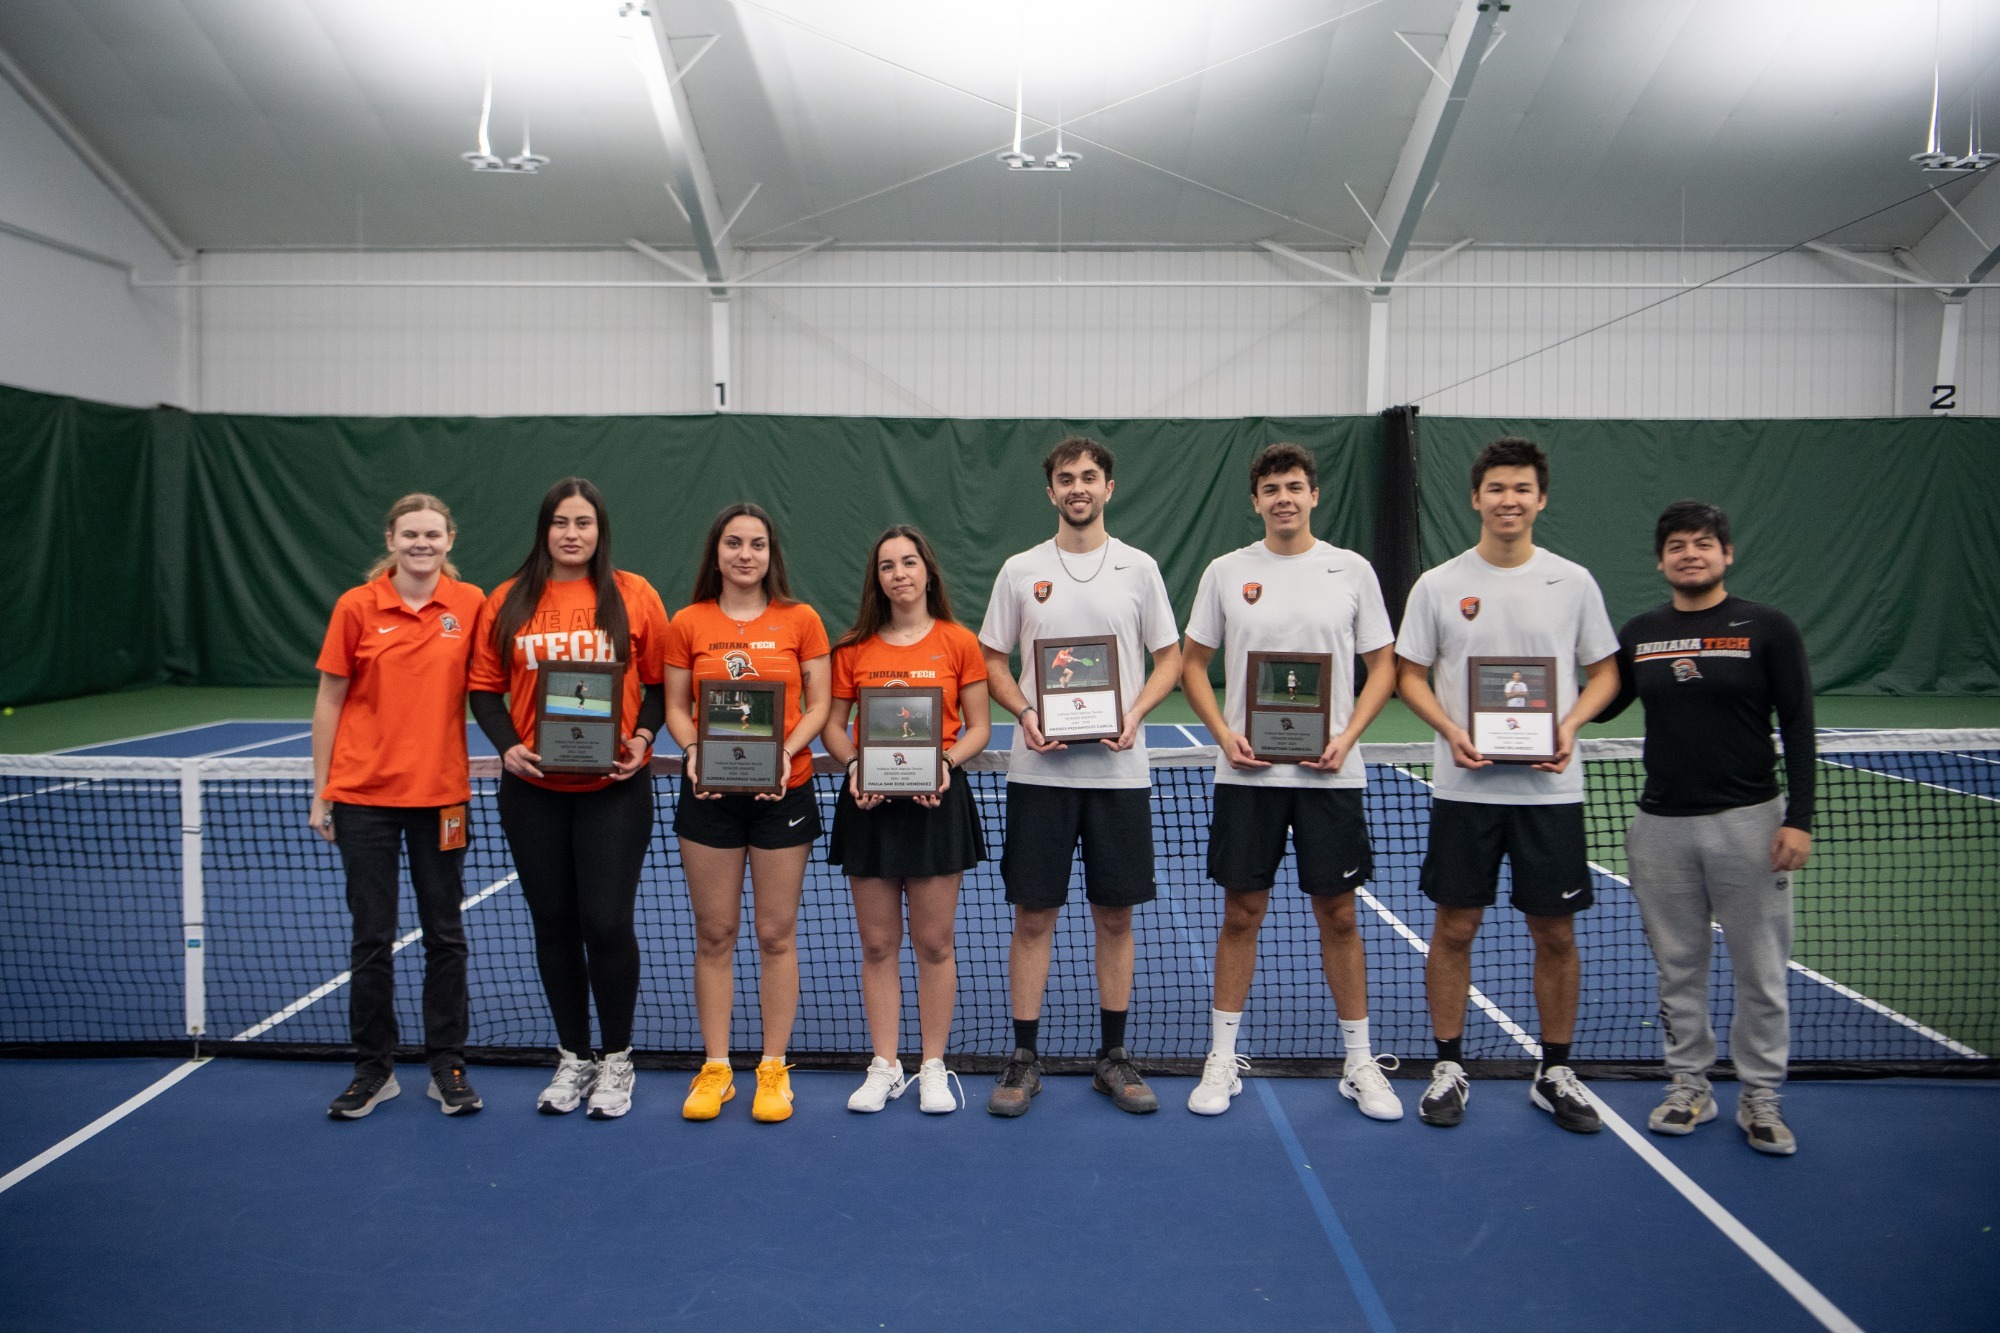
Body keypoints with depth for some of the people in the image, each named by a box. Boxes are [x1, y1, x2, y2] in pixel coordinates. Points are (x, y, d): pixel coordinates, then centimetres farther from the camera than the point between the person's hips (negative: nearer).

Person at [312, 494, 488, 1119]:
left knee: (445, 936, 8)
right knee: (372, 938, 7)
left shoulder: (470, 604, -1)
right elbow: (329, 700, 1)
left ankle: (447, 1067, 21)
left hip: (441, 794, 1)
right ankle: (374, 1069, 21)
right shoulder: (357, 606, -3)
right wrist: (320, 792, 0)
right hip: (364, 794, -1)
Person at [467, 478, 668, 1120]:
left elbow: (661, 683, 4)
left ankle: (616, 1060, 16)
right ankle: (572, 1057, 28)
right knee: (553, 923, 11)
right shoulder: (507, 602, 5)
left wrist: (643, 736, -12)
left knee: (607, 923, -4)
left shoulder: (635, 596, 0)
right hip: (533, 788, 3)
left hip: (614, 786, -2)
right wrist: (506, 745, -9)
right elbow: (485, 689, 8)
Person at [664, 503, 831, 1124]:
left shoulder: (801, 620, 0)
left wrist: (787, 751, -16)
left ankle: (773, 1068, 17)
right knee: (714, 935, 7)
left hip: (783, 791, -1)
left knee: (776, 934, 5)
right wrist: (693, 750, -13)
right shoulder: (687, 623, 3)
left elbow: (818, 702, 1)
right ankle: (714, 1068, 19)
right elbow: (676, 706, 6)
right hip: (708, 793, 1)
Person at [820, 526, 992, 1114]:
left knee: (934, 942, 5)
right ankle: (883, 1067, 20)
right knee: (877, 944, 7)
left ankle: (933, 1067, 19)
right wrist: (853, 766, -11)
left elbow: (978, 727, 2)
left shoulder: (959, 642, 1)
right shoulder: (852, 648, 5)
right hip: (869, 801, 2)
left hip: (937, 800, -1)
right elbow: (832, 726, 8)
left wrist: (947, 762, -15)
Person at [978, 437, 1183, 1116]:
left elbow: (1170, 656, 7)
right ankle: (1024, 1057, 16)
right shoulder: (1020, 570, 5)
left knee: (1116, 914, 8)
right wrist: (1025, 714, -10)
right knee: (1033, 915, 3)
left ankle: (1114, 1056, 21)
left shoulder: (1139, 568, 5)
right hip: (1039, 771, 0)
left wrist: (1135, 714, -10)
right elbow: (992, 659, 8)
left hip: (1119, 770, 1)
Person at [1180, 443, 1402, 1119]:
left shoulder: (1352, 570, 3)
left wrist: (1346, 738, -8)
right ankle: (1222, 1058, 18)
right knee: (1241, 914, 6)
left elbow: (1383, 666, 6)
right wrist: (1224, 733, -7)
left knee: (1338, 915, 7)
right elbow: (1192, 664, 8)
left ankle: (1359, 1063, 20)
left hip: (1329, 773, 0)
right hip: (1246, 772, 0)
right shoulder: (1225, 572, 3)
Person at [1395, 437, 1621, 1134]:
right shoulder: (1439, 584, 1)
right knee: (1454, 928, 5)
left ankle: (1555, 1071, 24)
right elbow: (1410, 675, 5)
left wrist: (1569, 727, -10)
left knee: (1556, 932, 7)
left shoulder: (1573, 581, 3)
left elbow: (1604, 672, 9)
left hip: (1550, 787, 1)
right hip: (1464, 787, -1)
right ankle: (1449, 1065, 20)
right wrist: (1451, 731, -13)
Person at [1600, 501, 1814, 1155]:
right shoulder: (1639, 632, 6)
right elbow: (1600, 705, 17)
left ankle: (1759, 1096, 20)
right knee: (1678, 966, 11)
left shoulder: (1768, 628, -2)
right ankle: (1691, 1085, 24)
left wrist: (1799, 819, -9)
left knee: (1760, 971, 6)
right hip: (1660, 825, 3)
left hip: (1749, 821, -3)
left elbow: (1798, 728, -3)